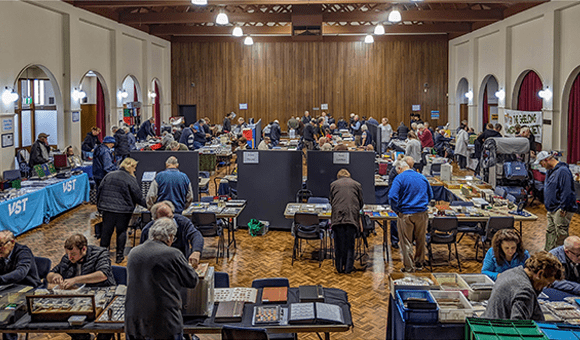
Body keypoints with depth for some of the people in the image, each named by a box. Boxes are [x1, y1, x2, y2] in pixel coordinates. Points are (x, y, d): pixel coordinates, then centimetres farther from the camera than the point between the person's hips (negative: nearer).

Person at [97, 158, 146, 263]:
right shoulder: (131, 179, -7)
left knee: (106, 230, 10)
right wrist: (147, 204, 6)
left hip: (107, 207, 4)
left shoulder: (109, 175, 8)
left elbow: (100, 190, 12)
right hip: (123, 210, -4)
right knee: (121, 231, 7)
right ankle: (119, 255, 11)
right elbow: (138, 196, -7)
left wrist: (99, 205, 20)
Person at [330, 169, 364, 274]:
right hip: (352, 216, 0)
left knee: (339, 243, 6)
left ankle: (340, 267, 9)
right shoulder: (357, 184, 15)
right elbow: (361, 203, 15)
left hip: (338, 216, 0)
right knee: (350, 243, 5)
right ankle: (349, 267, 5)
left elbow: (331, 201, 16)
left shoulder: (333, 184, 15)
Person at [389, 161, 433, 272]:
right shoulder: (422, 177, 9)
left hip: (406, 214, -4)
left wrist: (396, 210, -4)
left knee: (406, 242, 5)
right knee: (420, 240, 16)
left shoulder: (400, 178, -8)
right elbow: (430, 195, 19)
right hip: (422, 213, 5)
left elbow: (392, 196, -18)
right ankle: (419, 263, 28)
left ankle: (409, 267, 9)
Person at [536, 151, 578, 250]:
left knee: (560, 235, -5)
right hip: (552, 210, 10)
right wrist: (548, 208, 24)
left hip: (561, 210, -10)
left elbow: (566, 192, -22)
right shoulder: (550, 171, 15)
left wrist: (563, 209, -21)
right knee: (550, 232, 15)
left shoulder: (562, 171, -18)